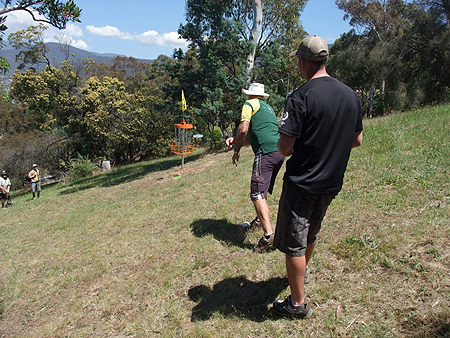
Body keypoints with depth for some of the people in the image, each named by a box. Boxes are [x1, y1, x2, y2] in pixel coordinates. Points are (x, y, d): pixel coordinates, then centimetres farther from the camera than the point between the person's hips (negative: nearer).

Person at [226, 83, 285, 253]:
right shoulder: (268, 107, 31)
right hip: (280, 151, 9)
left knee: (257, 193, -11)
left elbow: (243, 130, -9)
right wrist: (236, 140, 24)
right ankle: (261, 218, 42)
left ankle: (268, 235, -20)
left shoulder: (250, 104, 6)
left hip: (267, 152, -9)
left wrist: (236, 151, 3)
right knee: (262, 189, 25)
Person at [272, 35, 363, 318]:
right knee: (311, 233, 27)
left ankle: (298, 304, 19)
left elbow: (284, 148, -22)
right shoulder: (351, 95, 1)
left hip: (302, 183, -7)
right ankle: (302, 273, 51)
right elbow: (357, 141, 9)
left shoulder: (301, 97, -19)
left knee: (294, 244, 7)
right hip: (333, 182, 7)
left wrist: (290, 145, 0)